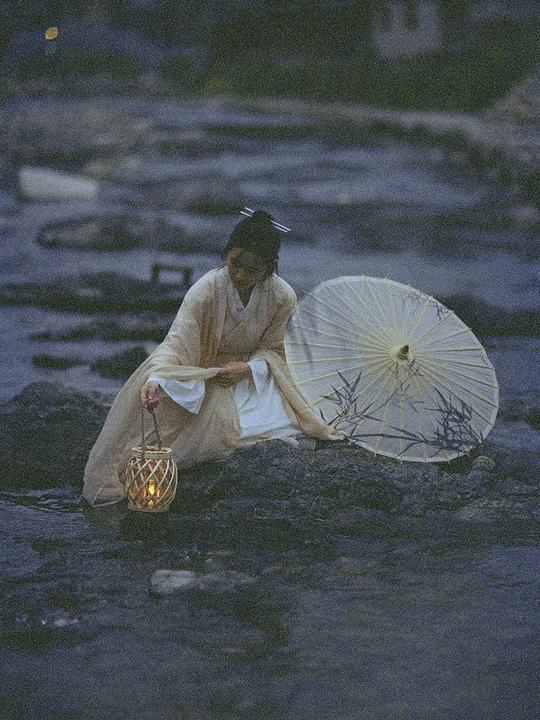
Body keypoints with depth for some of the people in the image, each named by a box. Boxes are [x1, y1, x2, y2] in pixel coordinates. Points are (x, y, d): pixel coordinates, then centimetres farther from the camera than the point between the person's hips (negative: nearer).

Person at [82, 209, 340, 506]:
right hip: (204, 375, -2)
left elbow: (271, 349, -1)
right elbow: (176, 343, -31)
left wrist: (248, 368, -24)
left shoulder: (282, 297, -14)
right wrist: (155, 380, -51)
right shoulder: (206, 290, -24)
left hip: (251, 375, 2)